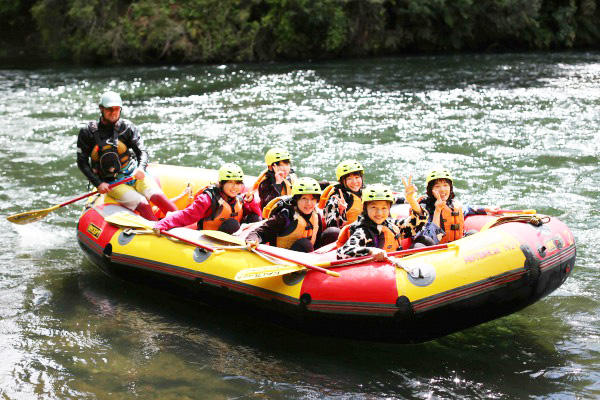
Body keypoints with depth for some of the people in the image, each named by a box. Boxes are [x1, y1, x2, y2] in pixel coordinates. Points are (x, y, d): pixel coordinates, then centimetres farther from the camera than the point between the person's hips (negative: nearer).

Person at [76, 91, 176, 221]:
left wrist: (141, 168, -24)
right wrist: (98, 183, -10)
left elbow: (142, 151, -2)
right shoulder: (88, 132, -1)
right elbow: (82, 162, 1)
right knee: (142, 205, -26)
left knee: (157, 196, -25)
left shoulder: (127, 127, 2)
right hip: (112, 183, -2)